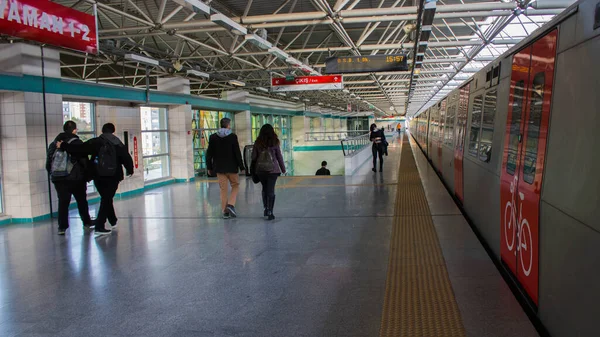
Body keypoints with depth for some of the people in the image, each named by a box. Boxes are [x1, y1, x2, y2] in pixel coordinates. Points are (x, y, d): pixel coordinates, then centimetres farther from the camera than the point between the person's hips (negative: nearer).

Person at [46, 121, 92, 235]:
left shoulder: (54, 143, 8)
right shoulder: (77, 143, -6)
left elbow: (48, 161, 12)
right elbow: (84, 161, -9)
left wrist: (52, 174, 19)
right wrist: (87, 175, -1)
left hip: (58, 178, 3)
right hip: (76, 178, -3)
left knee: (63, 202, 4)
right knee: (81, 201, 12)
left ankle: (62, 227, 0)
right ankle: (87, 222, 21)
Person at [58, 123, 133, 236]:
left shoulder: (95, 142, -1)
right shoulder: (117, 143, -3)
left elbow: (79, 149, -7)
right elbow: (126, 158, -4)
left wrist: (63, 146, 3)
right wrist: (130, 170, 10)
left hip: (99, 177, 2)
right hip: (113, 177, -2)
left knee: (106, 199, 19)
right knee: (106, 200, -1)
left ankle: (113, 221, 31)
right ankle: (99, 226, -10)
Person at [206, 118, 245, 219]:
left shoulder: (213, 137, 1)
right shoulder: (232, 136, -9)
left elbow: (209, 154, 3)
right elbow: (237, 153, -9)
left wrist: (209, 167, 11)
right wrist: (241, 167, -3)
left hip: (219, 168, 3)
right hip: (231, 167, -3)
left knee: (223, 190, 9)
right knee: (235, 185, 14)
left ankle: (225, 211, 11)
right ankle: (231, 205, -3)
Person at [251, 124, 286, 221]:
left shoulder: (257, 143, 1)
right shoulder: (275, 142, -3)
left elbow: (253, 157, 3)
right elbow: (279, 157, 1)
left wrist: (253, 170, 12)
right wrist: (283, 169, 11)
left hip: (260, 170, 2)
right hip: (272, 169, -2)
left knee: (264, 189, 18)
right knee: (271, 190, 0)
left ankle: (266, 209, 17)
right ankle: (270, 212, -4)